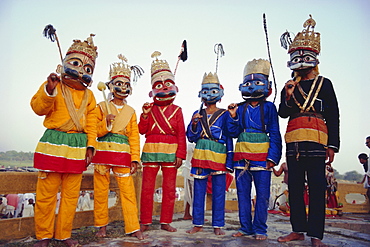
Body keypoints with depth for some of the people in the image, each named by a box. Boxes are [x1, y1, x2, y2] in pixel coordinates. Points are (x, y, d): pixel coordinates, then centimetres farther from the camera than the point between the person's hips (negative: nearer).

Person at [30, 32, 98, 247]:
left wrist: (90, 146, 0)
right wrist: (49, 91, -25)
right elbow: (39, 108, -8)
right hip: (53, 143, -3)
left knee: (71, 193, 8)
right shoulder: (53, 85, 4)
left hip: (77, 147, 3)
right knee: (47, 192, 2)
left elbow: (91, 124, 9)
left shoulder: (89, 96, 13)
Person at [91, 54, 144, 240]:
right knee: (101, 191, 5)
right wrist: (106, 122, -16)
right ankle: (102, 226, 21)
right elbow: (94, 131, 4)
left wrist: (135, 159, 0)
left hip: (123, 155, 1)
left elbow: (134, 136, 7)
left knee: (128, 190, -2)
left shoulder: (130, 111, 12)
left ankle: (133, 227, 7)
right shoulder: (102, 107, 7)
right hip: (103, 152, 0)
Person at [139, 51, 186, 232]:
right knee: (147, 187, 2)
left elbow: (181, 134, 3)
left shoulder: (177, 110, 7)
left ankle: (165, 222, 19)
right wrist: (145, 115, -12)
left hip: (171, 151, 1)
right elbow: (142, 130, 1)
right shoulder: (150, 108, 8)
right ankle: (145, 222, 15)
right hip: (151, 150, 0)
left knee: (169, 188, 6)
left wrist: (180, 154, -4)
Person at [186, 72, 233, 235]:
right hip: (200, 154, 2)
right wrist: (194, 124, -7)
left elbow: (229, 139, 4)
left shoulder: (224, 115, 5)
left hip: (218, 155, -2)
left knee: (218, 191, 2)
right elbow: (191, 137, 11)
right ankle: (198, 224, 18)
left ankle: (218, 225, 15)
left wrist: (229, 160, -1)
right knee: (198, 190, 6)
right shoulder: (197, 114, 12)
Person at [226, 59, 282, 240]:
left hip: (261, 156, -3)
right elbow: (233, 133, 8)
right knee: (243, 193, 8)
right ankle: (245, 227, 20)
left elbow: (275, 134, 1)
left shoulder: (269, 107, 4)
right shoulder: (240, 108, 11)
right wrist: (232, 116, -6)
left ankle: (260, 229, 14)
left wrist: (272, 157, -7)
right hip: (241, 156, 3)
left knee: (262, 194, 1)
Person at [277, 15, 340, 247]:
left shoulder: (324, 84, 7)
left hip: (316, 141, -4)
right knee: (295, 187, 6)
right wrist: (288, 97, -8)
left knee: (316, 187, -3)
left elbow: (334, 117, 4)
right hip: (294, 141, 4)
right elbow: (283, 113, 10)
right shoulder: (290, 86, 16)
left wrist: (332, 145, -3)